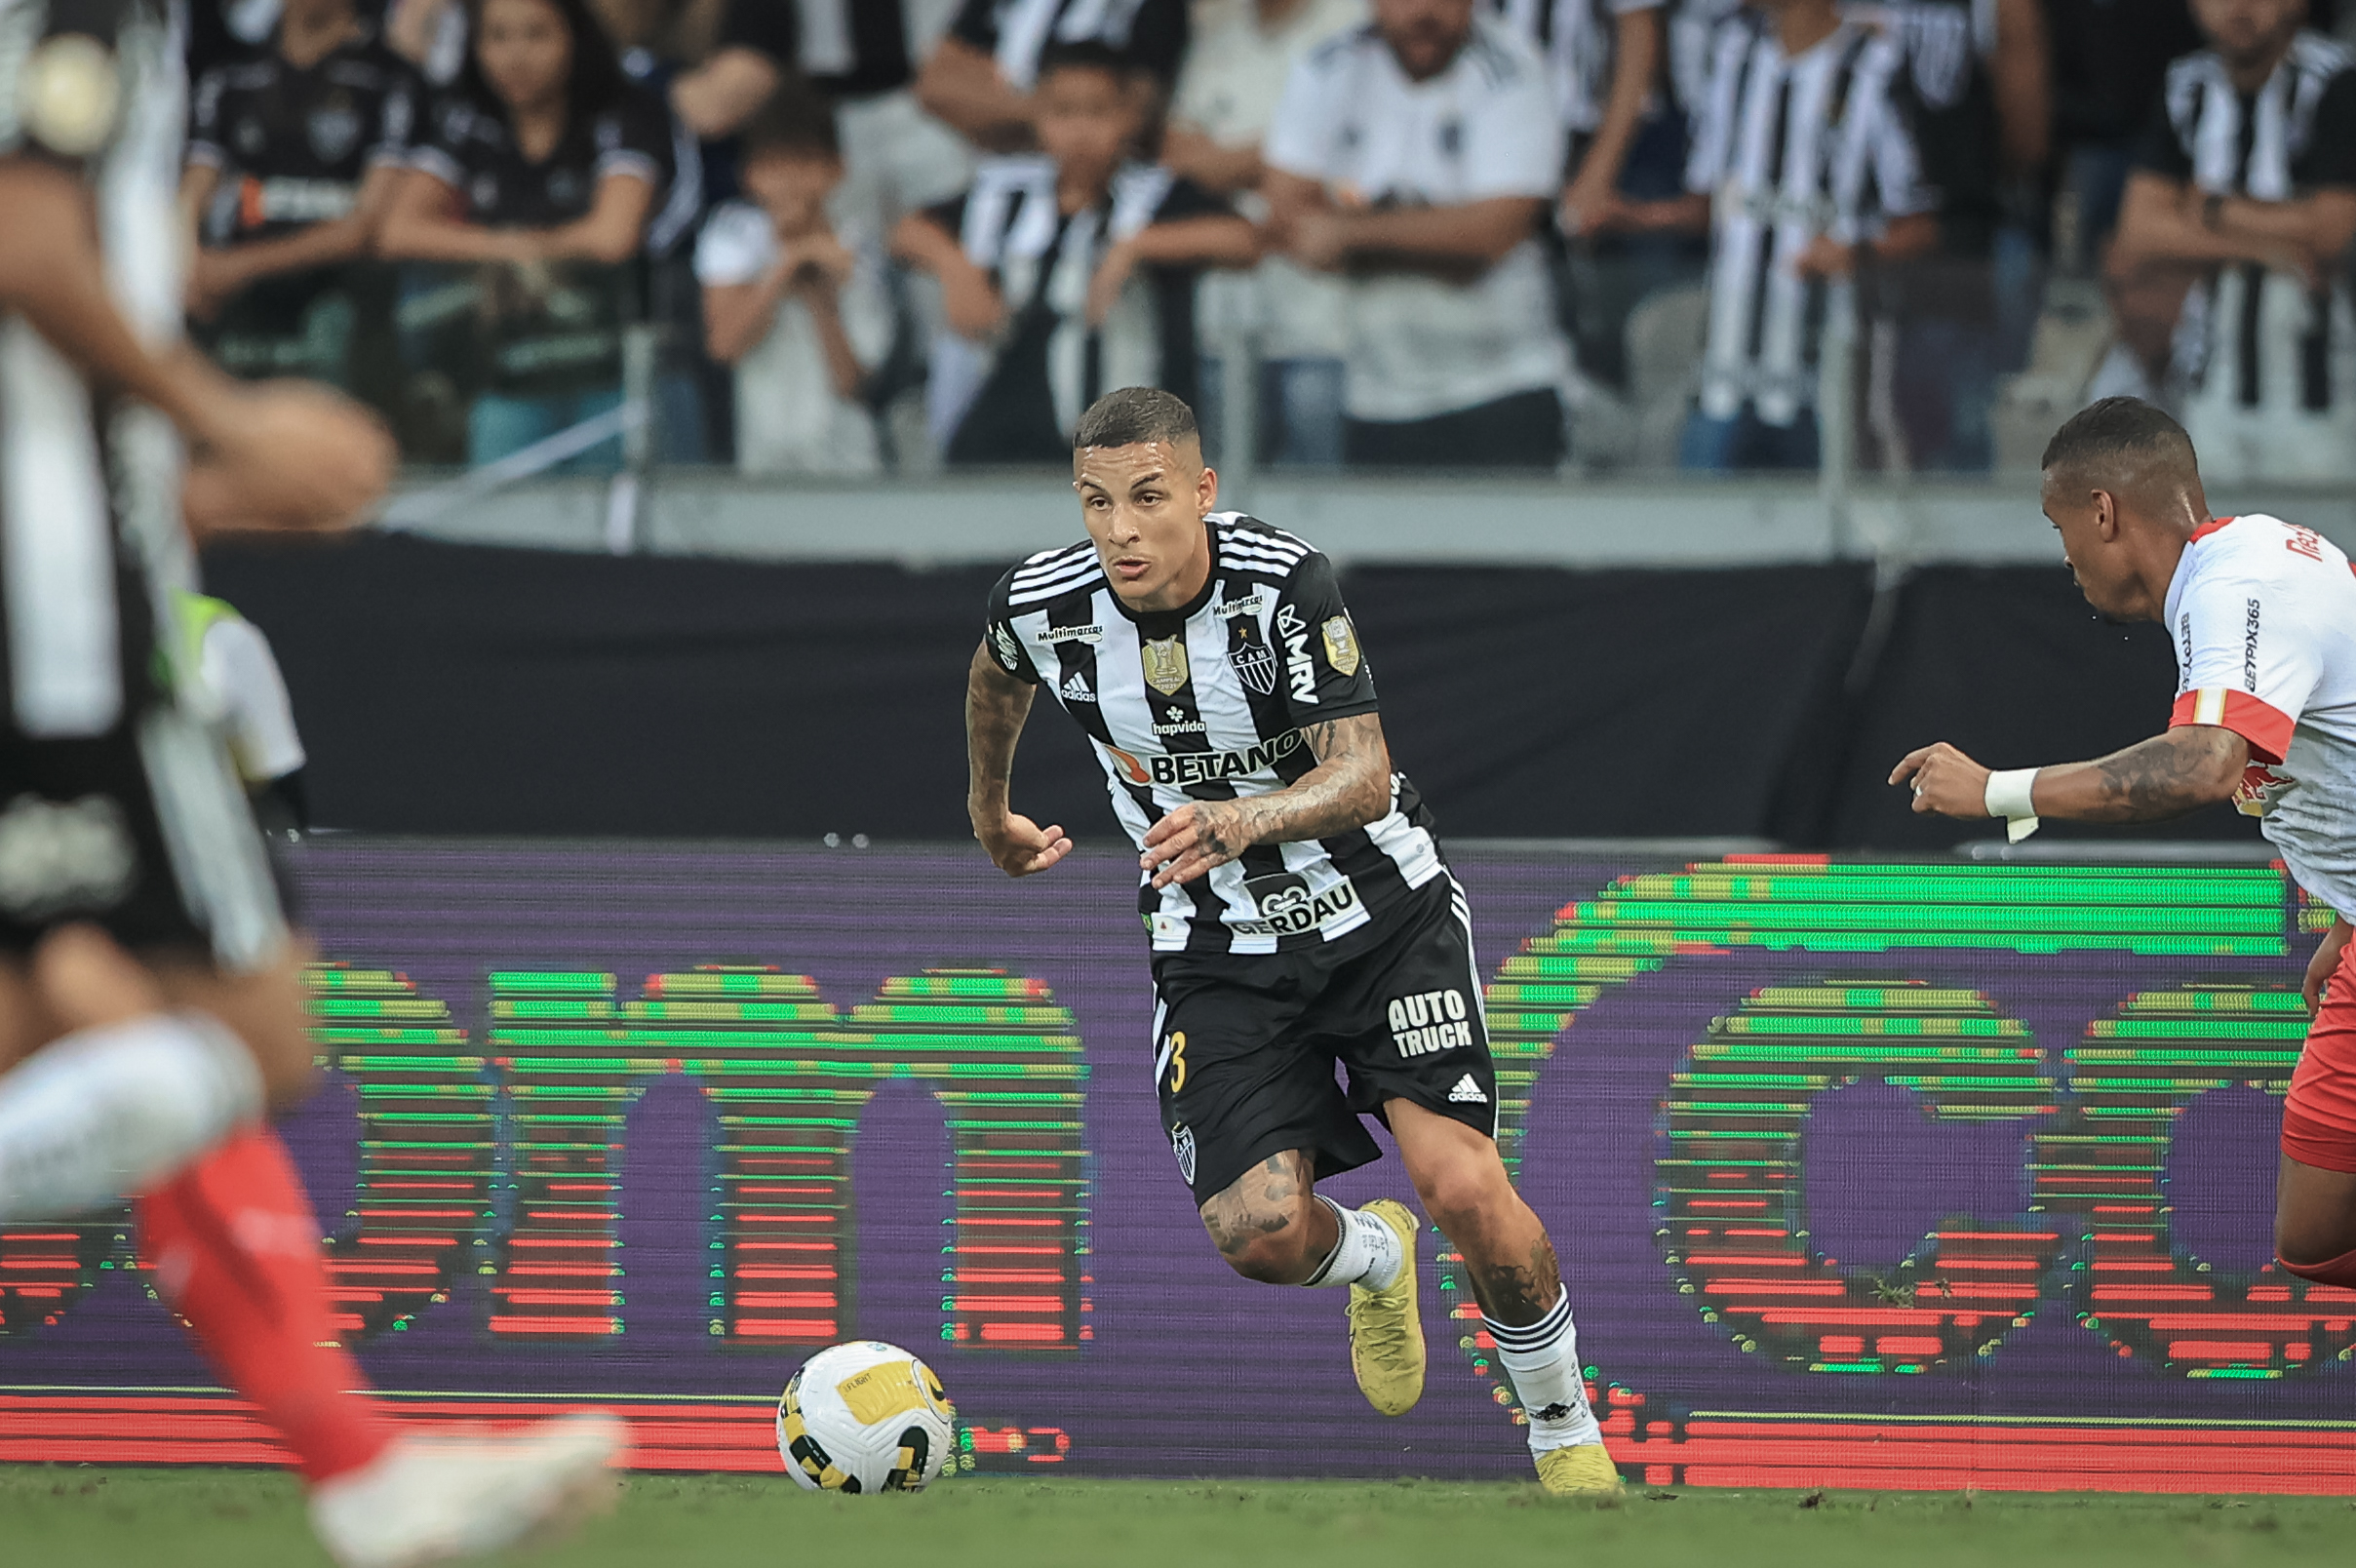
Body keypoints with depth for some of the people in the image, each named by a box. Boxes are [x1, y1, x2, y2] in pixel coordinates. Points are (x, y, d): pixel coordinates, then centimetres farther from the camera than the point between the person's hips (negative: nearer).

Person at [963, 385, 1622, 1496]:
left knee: (1464, 1189, -18)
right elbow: (997, 672, 15)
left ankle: (1567, 1434, 7)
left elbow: (1362, 774, -27)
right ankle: (1374, 1261, 23)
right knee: (1256, 1230, -16)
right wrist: (989, 810, 29)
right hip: (1221, 951, 3)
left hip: (1380, 908, -3)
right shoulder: (1041, 607, -12)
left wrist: (1243, 821, -46)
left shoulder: (1282, 584, -22)